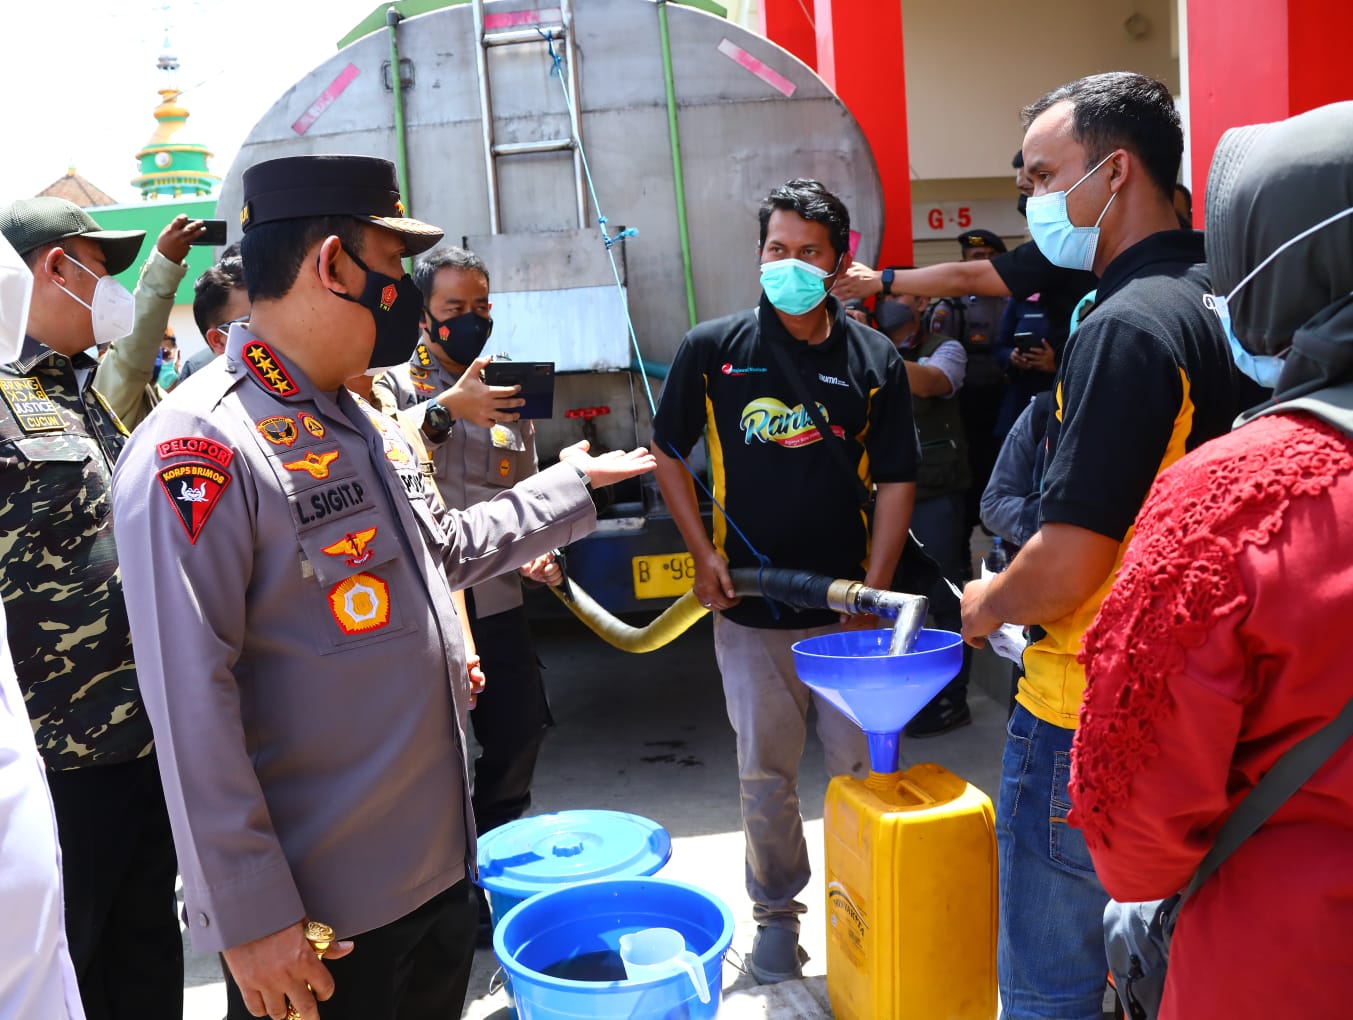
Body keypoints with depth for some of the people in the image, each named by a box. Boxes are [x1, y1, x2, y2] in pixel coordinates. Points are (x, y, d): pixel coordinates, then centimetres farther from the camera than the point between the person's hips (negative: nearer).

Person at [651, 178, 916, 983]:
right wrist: (702, 551, -3)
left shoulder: (874, 361, 0)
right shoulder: (713, 349, -2)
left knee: (864, 765, 10)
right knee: (766, 774, 11)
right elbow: (668, 453, 6)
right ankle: (777, 910, 31)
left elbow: (896, 481, 2)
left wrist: (874, 586, -5)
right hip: (750, 609, 0)